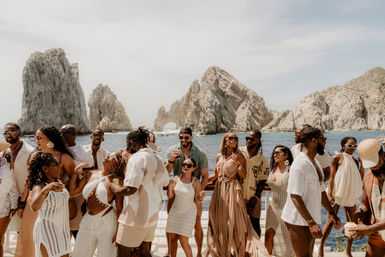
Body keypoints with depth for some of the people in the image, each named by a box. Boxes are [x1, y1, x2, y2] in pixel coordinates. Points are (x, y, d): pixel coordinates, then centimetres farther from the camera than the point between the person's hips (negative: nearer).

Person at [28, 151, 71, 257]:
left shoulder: (58, 181, 6)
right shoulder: (39, 187, -18)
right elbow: (34, 207, -39)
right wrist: (45, 190, -55)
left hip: (62, 228, 8)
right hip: (47, 229, -8)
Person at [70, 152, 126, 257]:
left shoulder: (116, 181, -11)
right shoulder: (91, 175, 5)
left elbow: (120, 208, -10)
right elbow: (72, 191, 10)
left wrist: (117, 231, -12)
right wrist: (76, 171, 5)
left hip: (107, 224, -5)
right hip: (87, 222, 6)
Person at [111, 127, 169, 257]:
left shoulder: (137, 158, -17)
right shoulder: (157, 159, 8)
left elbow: (131, 189, -25)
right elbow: (165, 181, 23)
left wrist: (116, 189, -8)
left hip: (136, 217, -8)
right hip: (152, 216, 8)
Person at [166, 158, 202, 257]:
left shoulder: (196, 182, -9)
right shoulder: (176, 178, -1)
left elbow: (196, 202, -6)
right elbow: (170, 196, 3)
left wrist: (200, 198, -27)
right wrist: (170, 185, -14)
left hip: (188, 213, -4)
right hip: (175, 212, 4)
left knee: (183, 241, -6)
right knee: (173, 238, 8)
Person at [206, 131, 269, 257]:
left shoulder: (239, 156, -4)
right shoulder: (219, 156, 8)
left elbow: (243, 176, -9)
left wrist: (237, 164, -23)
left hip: (233, 190, -4)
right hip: (219, 190, 5)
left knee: (233, 220, -3)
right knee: (219, 220, 9)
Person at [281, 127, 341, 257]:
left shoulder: (315, 163, 11)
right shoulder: (300, 164, -20)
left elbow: (320, 191, 20)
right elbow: (295, 197, -24)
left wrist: (332, 213, 18)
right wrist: (312, 223, -27)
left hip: (310, 219, 9)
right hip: (298, 221, -9)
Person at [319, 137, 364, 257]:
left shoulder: (355, 161, 8)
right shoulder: (337, 158, -7)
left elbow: (360, 178, 2)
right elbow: (332, 177, -10)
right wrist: (330, 194, -16)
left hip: (351, 195, 5)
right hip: (337, 194, -5)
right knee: (330, 221, -3)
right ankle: (321, 247, 11)